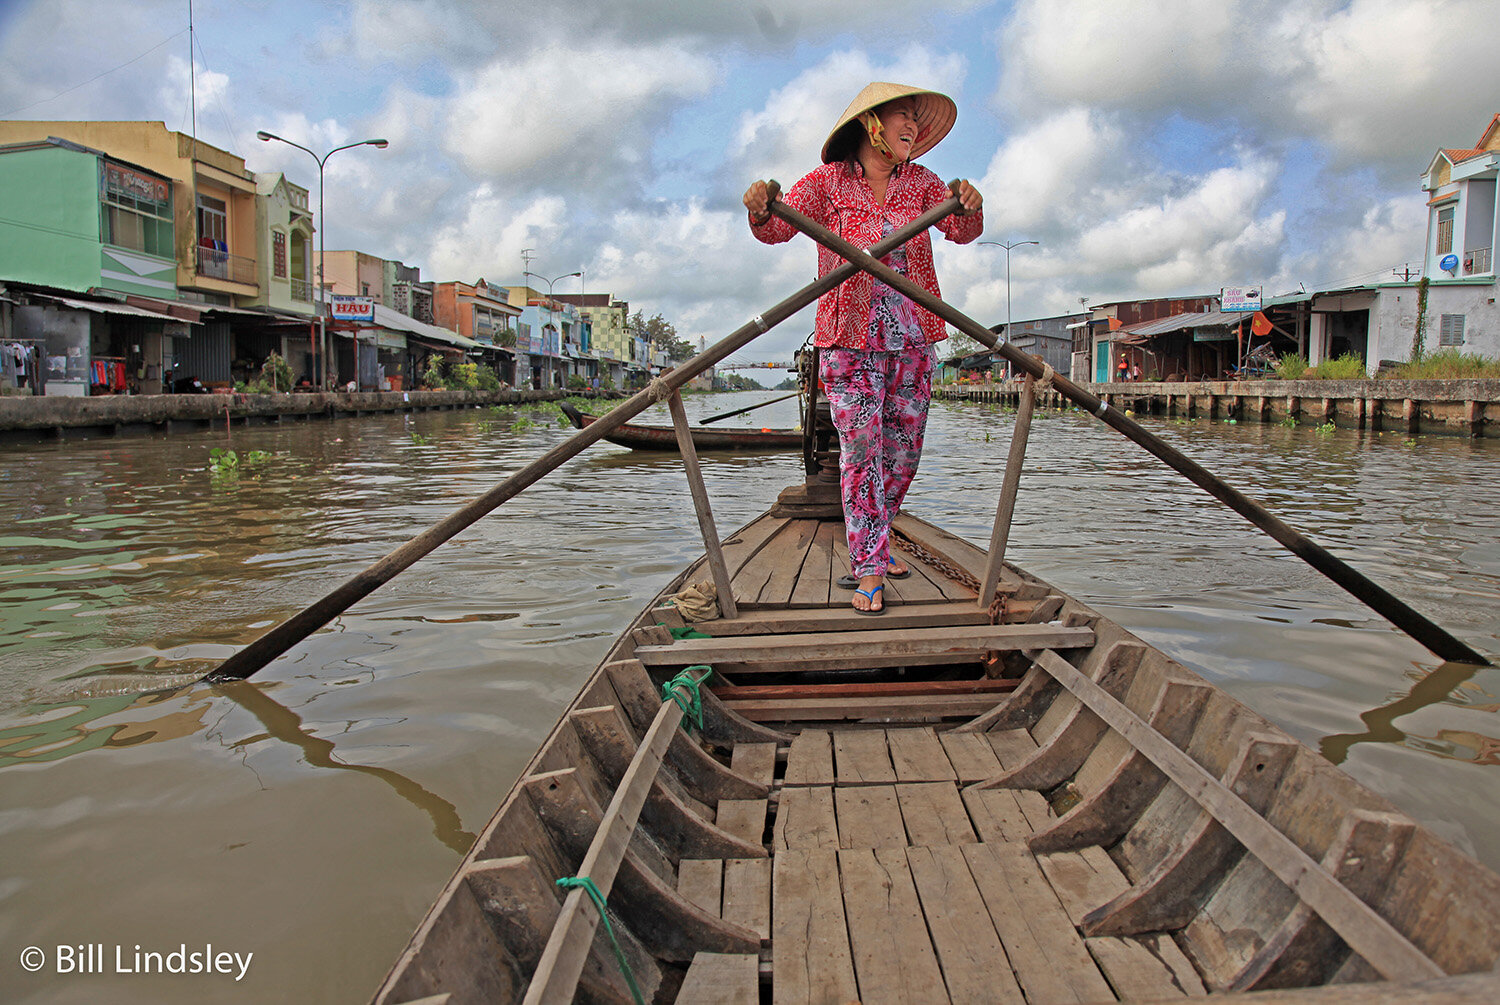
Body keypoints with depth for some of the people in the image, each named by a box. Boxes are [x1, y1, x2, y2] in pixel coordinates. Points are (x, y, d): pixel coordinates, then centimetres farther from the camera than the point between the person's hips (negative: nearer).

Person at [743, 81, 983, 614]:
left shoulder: (919, 182, 9)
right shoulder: (827, 182, -2)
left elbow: (961, 232, -3)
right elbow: (777, 229, -13)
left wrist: (968, 207, -27)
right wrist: (760, 209, -37)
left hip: (912, 340, 5)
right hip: (850, 341, -4)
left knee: (902, 451, 10)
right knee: (860, 452, -8)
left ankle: (870, 545, 31)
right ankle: (870, 570, 0)